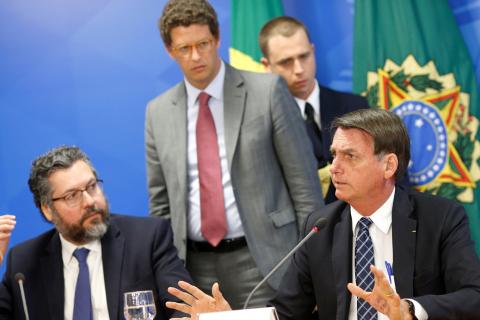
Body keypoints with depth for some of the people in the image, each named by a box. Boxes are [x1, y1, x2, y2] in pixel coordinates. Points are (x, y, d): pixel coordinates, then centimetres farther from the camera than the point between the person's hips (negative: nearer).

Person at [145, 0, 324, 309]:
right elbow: (161, 204, 13)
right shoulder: (158, 112, 8)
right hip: (195, 268, 3)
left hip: (261, 261, -3)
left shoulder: (267, 90, -2)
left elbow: (303, 179, -2)